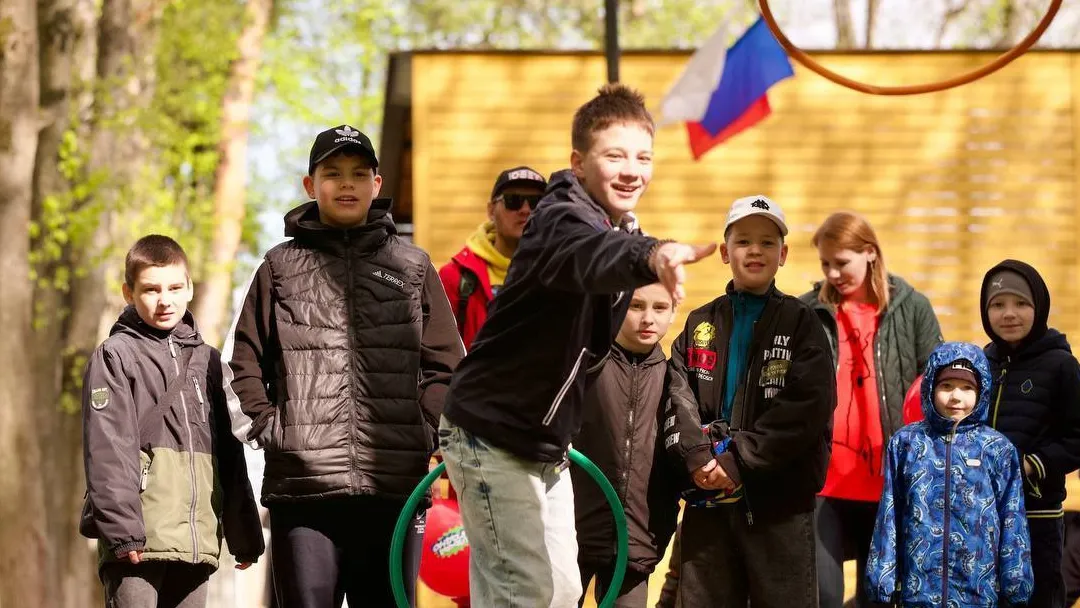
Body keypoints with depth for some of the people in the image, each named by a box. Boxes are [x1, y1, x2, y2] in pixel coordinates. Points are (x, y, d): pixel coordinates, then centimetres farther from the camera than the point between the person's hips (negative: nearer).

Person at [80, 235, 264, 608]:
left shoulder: (206, 360, 19)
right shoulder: (116, 356, 2)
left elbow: (229, 453, 21)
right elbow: (107, 449, -7)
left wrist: (244, 534, 17)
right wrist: (122, 526, -17)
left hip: (196, 541, 5)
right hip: (137, 538, -5)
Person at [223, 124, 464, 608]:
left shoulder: (412, 266, 13)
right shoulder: (281, 268, 12)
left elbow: (445, 365, 12)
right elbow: (242, 363, 12)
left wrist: (432, 435, 0)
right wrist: (267, 429, 0)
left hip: (395, 488, 1)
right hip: (302, 486, -1)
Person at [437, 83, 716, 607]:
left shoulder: (618, 226, 7)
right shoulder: (562, 218, -22)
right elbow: (593, 254, -49)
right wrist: (651, 255, -69)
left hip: (543, 446, 9)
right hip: (493, 440, -9)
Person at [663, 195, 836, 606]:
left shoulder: (800, 322, 2)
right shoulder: (700, 325, 14)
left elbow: (808, 407, -11)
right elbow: (679, 398, 1)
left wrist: (739, 460, -16)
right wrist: (698, 457, -17)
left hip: (781, 498, -3)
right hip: (708, 498, 3)